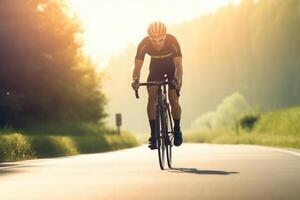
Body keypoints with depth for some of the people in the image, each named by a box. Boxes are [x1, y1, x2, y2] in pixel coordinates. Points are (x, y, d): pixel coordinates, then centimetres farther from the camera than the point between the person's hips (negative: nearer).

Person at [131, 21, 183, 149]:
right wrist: (135, 80, -52)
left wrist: (178, 79, -57)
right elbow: (137, 67, -31)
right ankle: (153, 133, -12)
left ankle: (177, 130, 9)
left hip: (172, 67, -1)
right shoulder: (144, 44, -31)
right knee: (152, 97, -19)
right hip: (155, 68, 1)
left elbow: (178, 65, -37)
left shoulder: (172, 42, -35)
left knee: (173, 99, -15)